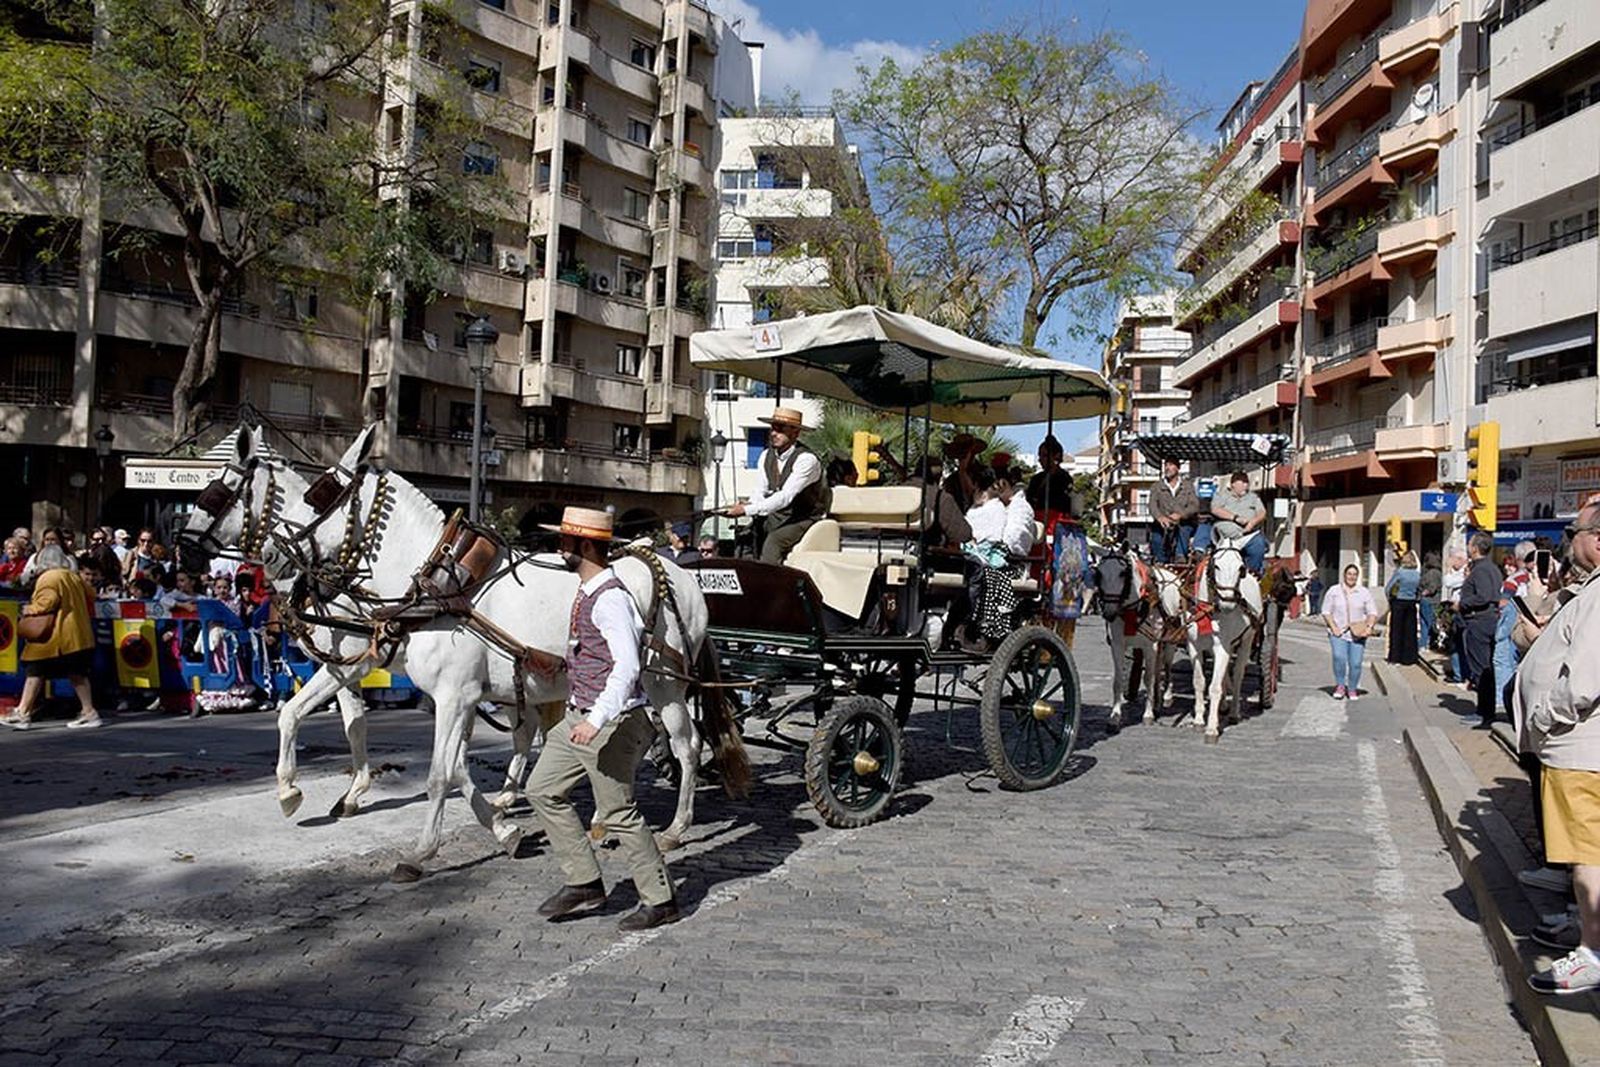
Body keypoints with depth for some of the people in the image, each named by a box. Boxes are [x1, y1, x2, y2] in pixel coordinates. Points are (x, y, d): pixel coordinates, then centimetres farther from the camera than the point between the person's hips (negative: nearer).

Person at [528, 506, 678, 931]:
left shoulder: (609, 598, -20)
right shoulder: (587, 592, 10)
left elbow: (626, 667, -29)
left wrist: (596, 720, -36)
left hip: (611, 724, -10)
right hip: (580, 716, 10)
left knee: (617, 813, -1)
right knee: (543, 790, 12)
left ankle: (660, 900, 15)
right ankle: (584, 883, 20)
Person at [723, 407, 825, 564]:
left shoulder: (807, 459, -20)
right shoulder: (766, 456, 2)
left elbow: (785, 496, -29)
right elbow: (760, 493, 6)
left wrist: (747, 510, -33)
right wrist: (748, 504, -19)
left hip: (804, 520, -7)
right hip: (775, 517, 7)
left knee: (773, 540, -31)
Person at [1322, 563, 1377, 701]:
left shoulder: (1364, 592, 9)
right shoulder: (1334, 591, 6)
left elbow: (1372, 613, 9)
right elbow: (1326, 611, 6)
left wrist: (1369, 626, -10)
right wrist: (1333, 627, -8)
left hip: (1357, 634, 1)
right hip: (1338, 633, -1)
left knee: (1356, 663, -6)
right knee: (1339, 657, -22)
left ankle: (1352, 689, 13)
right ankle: (1340, 685, -5)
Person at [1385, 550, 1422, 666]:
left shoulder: (1399, 571, -12)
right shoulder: (1417, 573, 0)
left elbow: (1387, 588, -11)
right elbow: (1420, 588, 11)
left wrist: (1389, 598, 5)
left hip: (1399, 602, -3)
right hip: (1412, 603, 3)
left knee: (1396, 630, 4)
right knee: (1410, 631, 7)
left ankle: (1395, 656, 6)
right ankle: (1408, 657, 10)